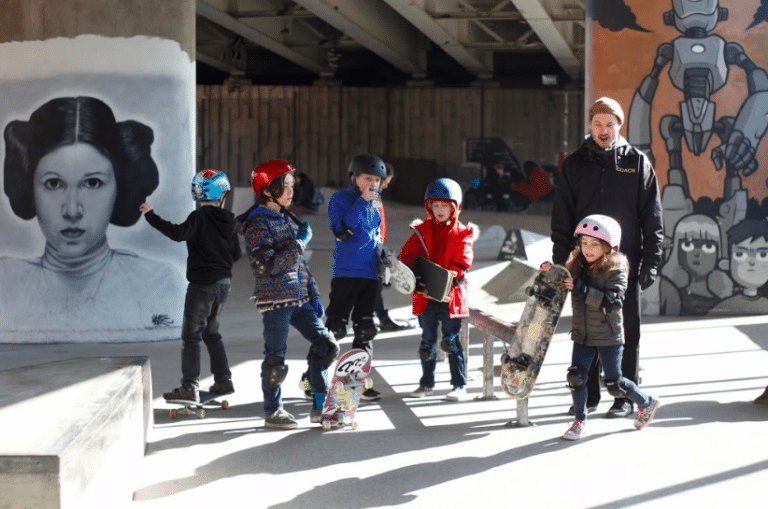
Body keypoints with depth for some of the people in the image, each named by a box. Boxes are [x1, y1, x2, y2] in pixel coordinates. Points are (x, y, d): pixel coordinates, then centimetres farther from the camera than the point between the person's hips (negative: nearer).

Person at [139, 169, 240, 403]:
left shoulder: (199, 217, -14)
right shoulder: (228, 221, 5)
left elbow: (178, 233, -31)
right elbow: (236, 254, 11)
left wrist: (151, 215, -28)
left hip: (202, 284, -7)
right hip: (223, 283, 7)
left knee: (191, 335, -3)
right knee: (211, 333, 20)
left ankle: (189, 387, -7)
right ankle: (223, 381, 21)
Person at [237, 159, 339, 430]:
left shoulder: (284, 219, 14)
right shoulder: (257, 224, -12)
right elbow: (269, 265, -22)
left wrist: (313, 295, 18)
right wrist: (300, 241, -17)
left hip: (298, 298, 8)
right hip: (275, 300, -8)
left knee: (325, 344, 5)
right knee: (276, 357, 0)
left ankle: (319, 407, 13)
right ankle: (272, 412, 15)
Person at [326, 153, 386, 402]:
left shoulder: (374, 205, 14)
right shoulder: (340, 198, -5)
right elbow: (341, 231, -19)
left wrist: (382, 253, 10)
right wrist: (362, 202, -18)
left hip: (370, 274, 7)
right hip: (345, 272, -7)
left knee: (366, 330, 9)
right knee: (334, 328, -8)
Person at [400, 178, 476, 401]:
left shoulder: (462, 234, 0)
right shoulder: (422, 231, 7)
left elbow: (461, 265, -8)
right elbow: (407, 256, 2)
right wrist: (416, 278, -15)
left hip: (451, 295, -3)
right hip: (425, 297, 3)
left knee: (451, 341, -1)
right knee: (427, 341, 11)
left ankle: (460, 385, 7)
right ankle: (427, 384, 21)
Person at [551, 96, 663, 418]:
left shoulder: (637, 163, 2)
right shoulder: (574, 164, 7)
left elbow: (652, 217, 2)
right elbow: (561, 219, 7)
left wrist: (650, 262, -5)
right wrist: (561, 262, -1)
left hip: (626, 263, -2)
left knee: (627, 333, 5)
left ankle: (626, 396, 13)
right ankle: (588, 395, 16)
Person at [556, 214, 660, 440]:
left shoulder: (615, 271, -16)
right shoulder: (577, 267, 1)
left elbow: (611, 302, -28)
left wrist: (582, 289, -35)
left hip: (609, 337, -5)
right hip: (582, 336, 5)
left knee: (614, 384, 4)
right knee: (575, 377, -5)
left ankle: (646, 403, 30)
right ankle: (579, 421, 12)